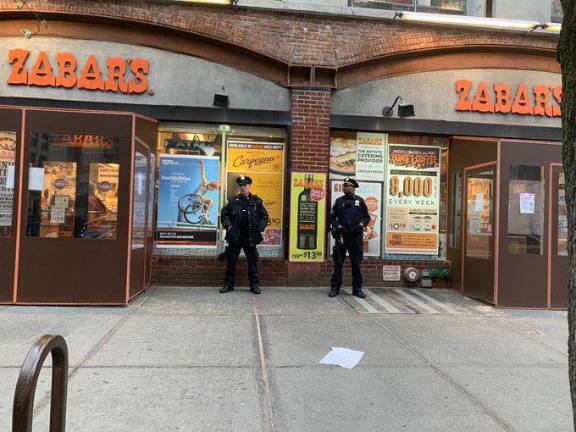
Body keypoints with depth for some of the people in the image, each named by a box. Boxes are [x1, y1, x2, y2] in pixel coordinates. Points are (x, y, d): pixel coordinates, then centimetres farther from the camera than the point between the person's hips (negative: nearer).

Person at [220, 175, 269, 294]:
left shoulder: (256, 201, 4)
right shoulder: (233, 201, 3)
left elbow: (264, 216, 11)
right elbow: (224, 214, 12)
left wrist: (260, 228, -1)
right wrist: (228, 225, -2)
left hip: (250, 237, 0)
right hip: (235, 237, 1)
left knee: (253, 261, 5)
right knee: (231, 261, 7)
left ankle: (254, 285, 15)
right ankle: (228, 284, 18)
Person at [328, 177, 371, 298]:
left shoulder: (360, 201, 6)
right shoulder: (339, 201, 8)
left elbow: (367, 217, 11)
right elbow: (332, 217, 10)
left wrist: (361, 225, -7)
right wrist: (338, 226, -6)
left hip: (356, 236, 0)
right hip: (342, 235, 0)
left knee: (356, 263, 6)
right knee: (338, 263, 1)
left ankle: (357, 289, 14)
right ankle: (335, 288, 9)